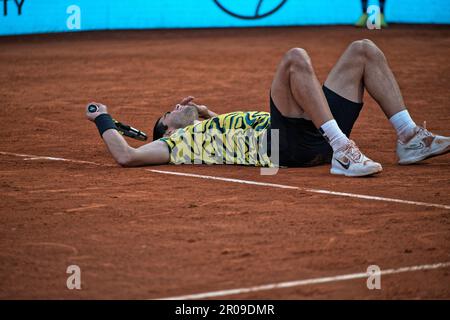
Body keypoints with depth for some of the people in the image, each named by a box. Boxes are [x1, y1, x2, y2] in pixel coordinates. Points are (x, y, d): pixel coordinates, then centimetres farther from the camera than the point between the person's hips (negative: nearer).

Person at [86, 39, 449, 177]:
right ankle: (343, 151, -37)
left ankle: (410, 138, -5)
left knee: (364, 49, 6)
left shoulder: (208, 127, 35)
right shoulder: (180, 140, 12)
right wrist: (104, 120, 15)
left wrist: (210, 116, 42)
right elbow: (127, 156, 1)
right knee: (296, 57, -31)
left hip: (313, 137, 8)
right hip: (285, 145, -8)